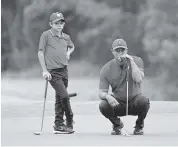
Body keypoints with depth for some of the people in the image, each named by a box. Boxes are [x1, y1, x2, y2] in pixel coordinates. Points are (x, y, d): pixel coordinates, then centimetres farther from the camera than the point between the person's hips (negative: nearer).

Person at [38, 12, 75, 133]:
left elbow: (72, 46, 33)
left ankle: (59, 124, 18)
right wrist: (44, 70, -9)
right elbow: (40, 53, -4)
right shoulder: (46, 35, -4)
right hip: (53, 72, -6)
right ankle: (70, 122, -1)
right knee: (64, 96, -14)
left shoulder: (66, 37, 11)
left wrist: (68, 53, 11)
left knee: (60, 98, 11)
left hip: (64, 70, 6)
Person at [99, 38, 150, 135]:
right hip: (118, 103, 1)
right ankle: (117, 124, 6)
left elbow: (138, 79, -24)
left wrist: (132, 62, -25)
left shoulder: (137, 61, -6)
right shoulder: (106, 69, -6)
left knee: (144, 101, -34)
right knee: (103, 106, -29)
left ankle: (139, 126, -1)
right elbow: (101, 92, -9)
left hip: (134, 100, -1)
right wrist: (107, 96, -32)